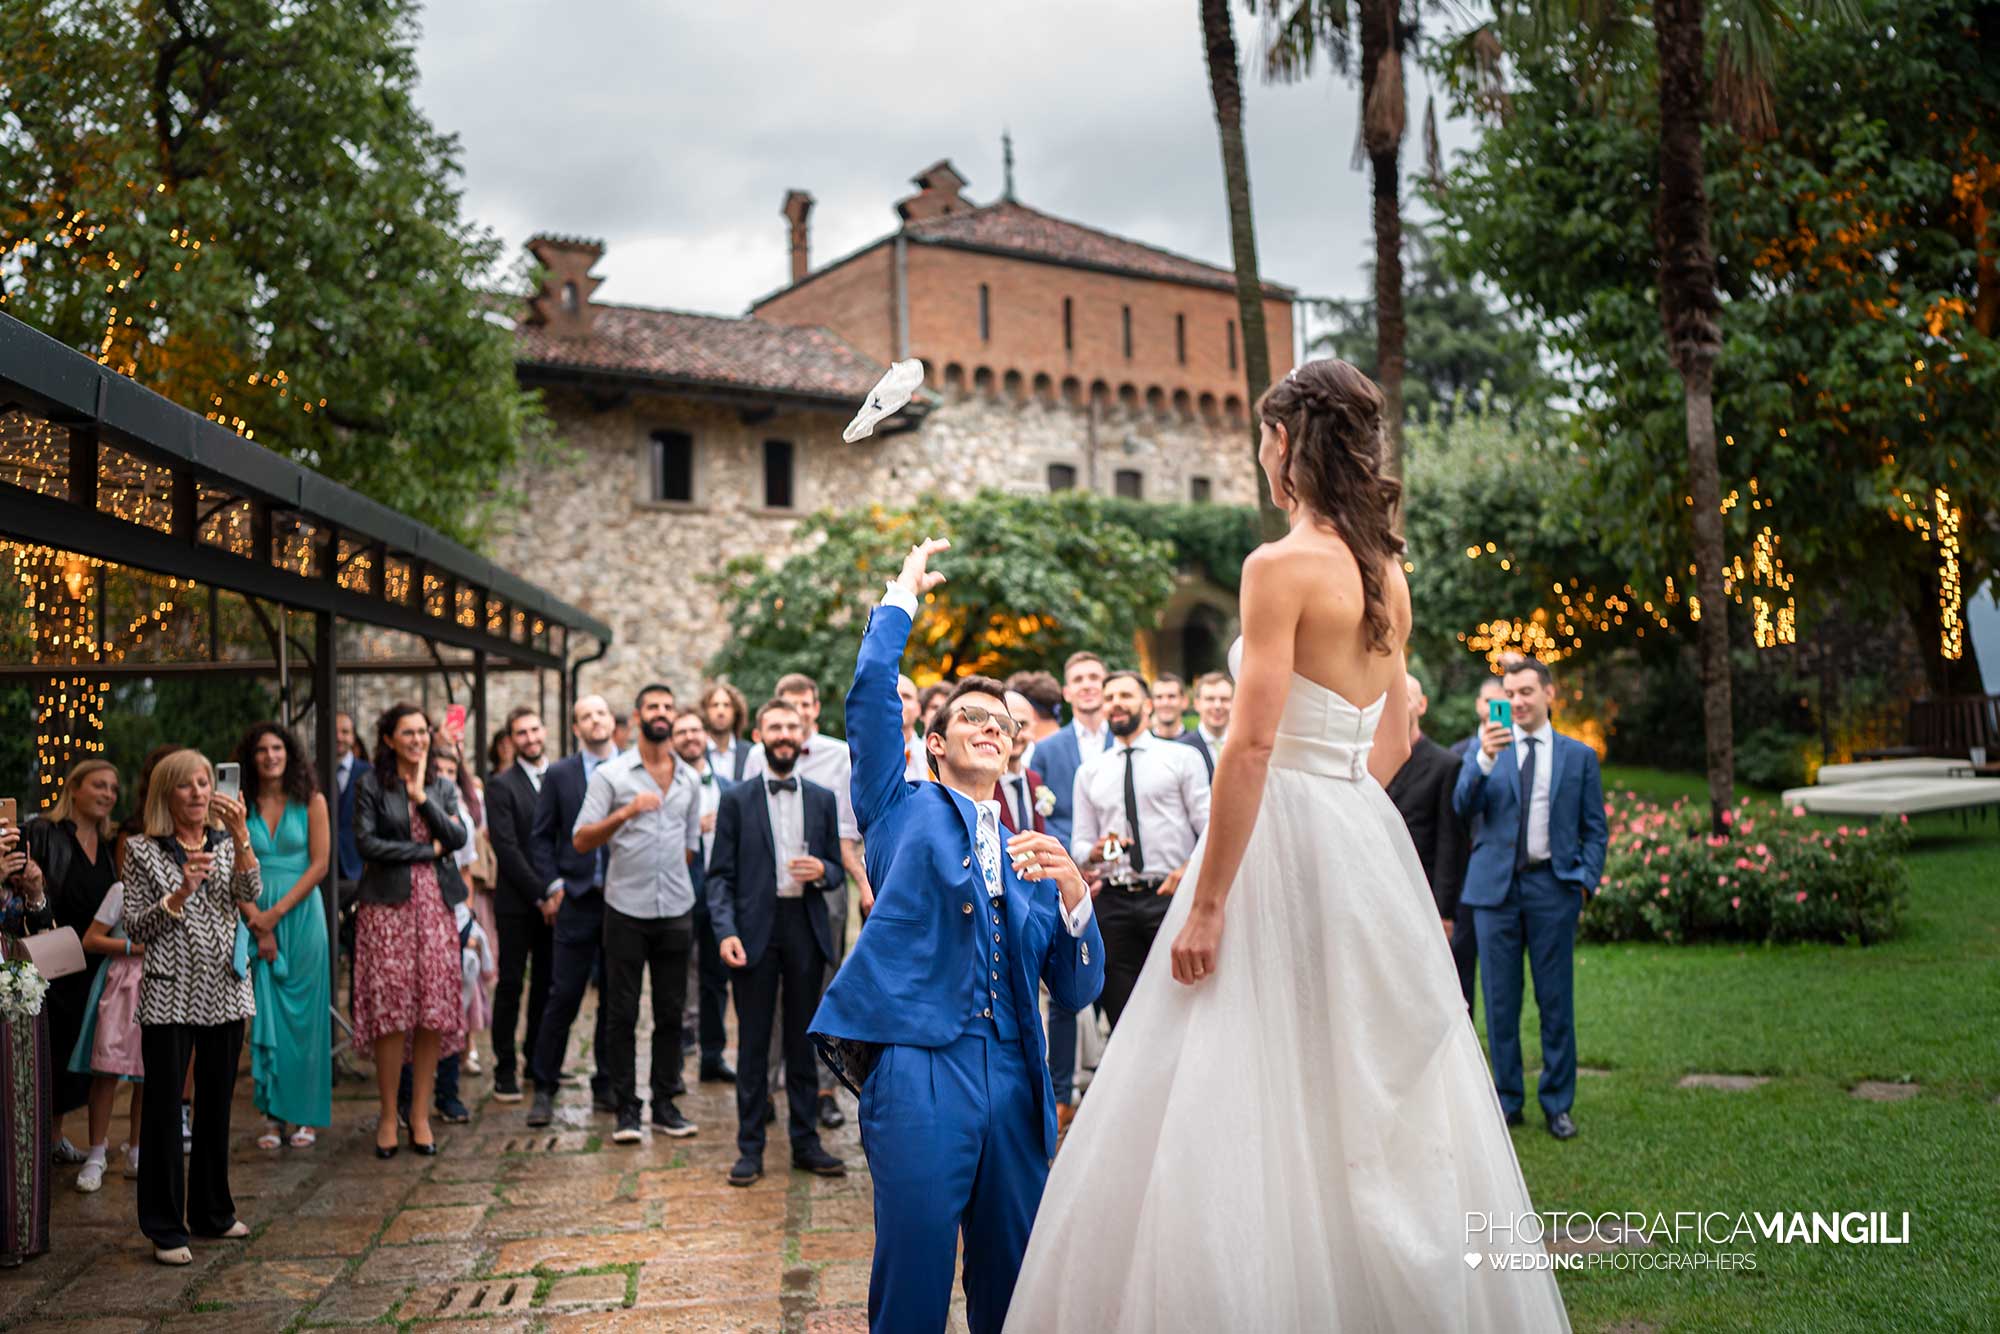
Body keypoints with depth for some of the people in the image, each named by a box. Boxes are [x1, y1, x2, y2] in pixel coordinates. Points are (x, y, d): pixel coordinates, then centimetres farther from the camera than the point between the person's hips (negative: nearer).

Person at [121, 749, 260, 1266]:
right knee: (164, 1108, -2)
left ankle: (212, 1212, 24)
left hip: (225, 990, 4)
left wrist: (240, 833, -21)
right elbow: (136, 928, -4)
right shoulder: (144, 852, 0)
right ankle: (166, 1229, 5)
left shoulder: (227, 843, 9)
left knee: (216, 1104, 12)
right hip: (169, 995, -3)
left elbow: (251, 893, -10)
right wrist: (180, 892, -18)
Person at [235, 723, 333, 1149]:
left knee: (304, 1012, 0)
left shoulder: (311, 802, 1)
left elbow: (319, 865, -4)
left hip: (301, 912, -1)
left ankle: (306, 1114, 7)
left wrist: (277, 912, -10)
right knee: (266, 1014, 1)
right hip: (257, 919, 2)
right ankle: (273, 1114, 8)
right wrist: (257, 922, -9)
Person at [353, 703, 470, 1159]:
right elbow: (367, 843, -8)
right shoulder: (371, 785, 3)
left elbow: (458, 838, 0)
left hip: (434, 905, 3)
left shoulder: (441, 787, 14)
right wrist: (428, 850, -6)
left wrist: (421, 796, -8)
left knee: (433, 1016, 0)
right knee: (391, 1015, -5)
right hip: (387, 907, -3)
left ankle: (421, 1116, 9)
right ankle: (388, 1117, 6)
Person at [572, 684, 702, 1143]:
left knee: (671, 1012, 7)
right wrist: (625, 813, -21)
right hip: (626, 910, -3)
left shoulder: (690, 780, 11)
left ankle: (665, 1104, 16)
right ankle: (626, 1109, 9)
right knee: (622, 1014, 1)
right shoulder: (611, 774, -2)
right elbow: (582, 841, -9)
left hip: (677, 910, 3)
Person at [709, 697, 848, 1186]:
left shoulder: (823, 800, 10)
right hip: (755, 929, -2)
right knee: (753, 1043, 3)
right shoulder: (736, 800, 3)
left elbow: (837, 870, 13)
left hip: (806, 929, 2)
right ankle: (750, 1147, 11)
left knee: (804, 1040, 9)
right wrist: (725, 931, -13)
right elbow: (720, 874, 0)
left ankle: (805, 1142, 18)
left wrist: (822, 870, -11)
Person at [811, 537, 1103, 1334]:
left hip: (1012, 1079, 4)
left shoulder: (1029, 857, 20)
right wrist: (901, 599, 5)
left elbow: (1078, 991, 12)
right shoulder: (904, 813, 11)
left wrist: (1073, 895, -4)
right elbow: (871, 700, -3)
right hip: (918, 1065, -4)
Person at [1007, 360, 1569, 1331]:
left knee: (1257, 1099, -2)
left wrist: (1207, 902, -16)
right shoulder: (1387, 572, 11)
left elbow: (1252, 745, -18)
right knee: (1375, 1109, 15)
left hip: (1286, 838, -8)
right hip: (1366, 839, 9)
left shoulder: (1281, 566, -13)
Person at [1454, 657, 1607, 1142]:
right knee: (1500, 1001, 5)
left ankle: (1558, 1103, 14)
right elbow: (1463, 807, -7)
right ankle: (1507, 1101, 15)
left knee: (1556, 1000, 3)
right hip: (1496, 885, 1)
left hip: (1552, 886, 0)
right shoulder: (1485, 748, 7)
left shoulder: (1579, 756, 8)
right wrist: (1485, 759, -22)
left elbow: (1595, 828, 9)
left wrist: (1586, 880, -4)